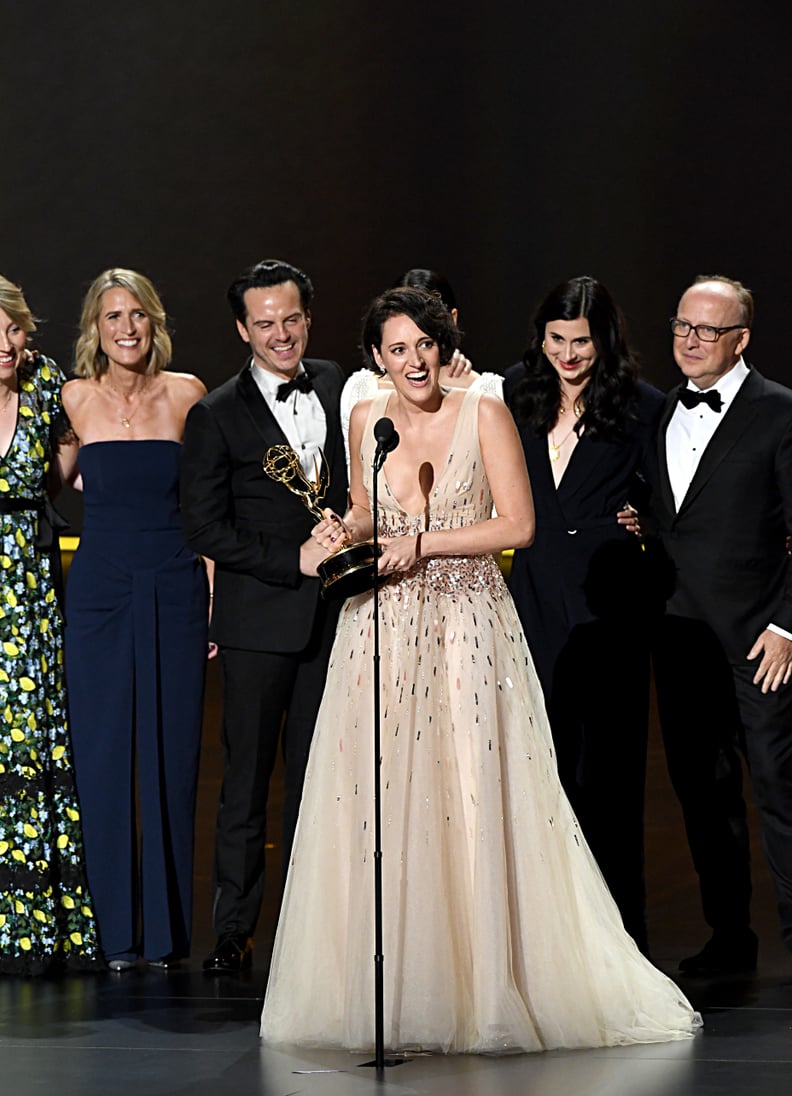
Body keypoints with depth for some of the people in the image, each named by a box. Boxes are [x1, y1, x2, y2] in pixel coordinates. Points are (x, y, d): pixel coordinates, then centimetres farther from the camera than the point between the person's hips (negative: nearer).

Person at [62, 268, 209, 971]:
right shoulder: (76, 399, 2)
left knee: (172, 755, 3)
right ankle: (115, 928, 10)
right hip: (100, 590, 0)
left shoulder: (185, 394, 1)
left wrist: (215, 600, -1)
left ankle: (168, 927, 12)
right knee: (103, 755, 1)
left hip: (175, 590, 0)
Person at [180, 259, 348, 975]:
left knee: (317, 777, 7)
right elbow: (205, 527, -7)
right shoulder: (216, 416, -3)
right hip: (259, 618, -3)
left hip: (333, 616, 3)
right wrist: (293, 560, -13)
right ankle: (234, 931, 6)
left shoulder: (337, 386, 9)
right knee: (246, 778, 0)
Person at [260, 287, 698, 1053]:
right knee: (377, 803, -2)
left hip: (467, 623, -3)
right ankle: (388, 987, 5)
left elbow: (517, 525, -7)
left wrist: (421, 544, -12)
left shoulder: (484, 415, -4)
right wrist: (345, 530, 1)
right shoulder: (365, 420, 8)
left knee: (474, 801, -8)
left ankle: (489, 985, -1)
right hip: (383, 627, 4)